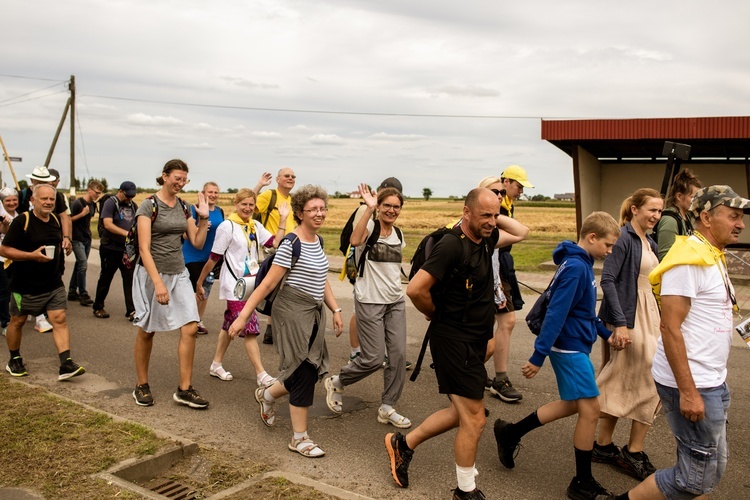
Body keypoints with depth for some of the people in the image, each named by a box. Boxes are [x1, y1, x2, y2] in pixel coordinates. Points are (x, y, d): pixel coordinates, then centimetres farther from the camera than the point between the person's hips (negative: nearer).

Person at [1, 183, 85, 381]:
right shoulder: (22, 221, -12)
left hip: (53, 283, 4)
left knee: (60, 320, -7)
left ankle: (66, 365, -11)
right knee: (17, 321, 13)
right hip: (25, 285, -4)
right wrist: (32, 255, -23)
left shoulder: (56, 220, 6)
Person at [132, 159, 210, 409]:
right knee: (147, 330, 8)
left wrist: (203, 219, -4)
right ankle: (141, 386, 25)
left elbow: (197, 243, 9)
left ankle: (184, 389, 3)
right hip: (151, 273, -5)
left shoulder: (183, 207, 7)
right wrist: (158, 283, -24)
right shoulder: (149, 206, -10)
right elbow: (144, 248, -16)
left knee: (190, 328, -5)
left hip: (179, 274, 5)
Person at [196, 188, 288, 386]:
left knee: (230, 325, 16)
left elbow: (275, 243, -7)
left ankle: (216, 365, 29)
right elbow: (214, 257, -8)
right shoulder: (227, 226, -11)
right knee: (250, 329, -9)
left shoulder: (256, 226, 7)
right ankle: (261, 375, -6)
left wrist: (283, 218, -6)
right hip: (234, 285, -7)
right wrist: (200, 282, -3)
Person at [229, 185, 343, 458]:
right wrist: (243, 316, -17)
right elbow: (269, 283, -15)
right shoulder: (291, 244, -14)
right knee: (304, 372, -4)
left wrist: (336, 310, 14)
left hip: (314, 312, 9)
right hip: (294, 310, -8)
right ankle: (300, 438, 11)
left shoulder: (318, 241, 11)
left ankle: (267, 395, 38)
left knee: (313, 370, 12)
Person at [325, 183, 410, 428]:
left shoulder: (398, 236, 10)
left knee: (398, 355, 2)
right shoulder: (370, 227, -10)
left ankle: (387, 408, 17)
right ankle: (336, 382, 23)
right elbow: (355, 240, -34)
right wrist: (369, 208, -35)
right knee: (373, 359, -5)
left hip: (396, 302, 7)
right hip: (369, 302, -6)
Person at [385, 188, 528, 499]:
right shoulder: (452, 246, -21)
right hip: (454, 341, -9)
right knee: (474, 419, -1)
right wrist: (436, 315, -9)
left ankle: (403, 444, 33)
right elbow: (416, 289, -26)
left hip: (474, 341, 9)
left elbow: (521, 233, 23)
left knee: (462, 412, 19)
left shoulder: (485, 239, 5)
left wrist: (496, 217, 8)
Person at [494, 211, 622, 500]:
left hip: (576, 347, 10)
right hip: (569, 348, -10)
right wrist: (538, 356, -25)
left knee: (572, 405, 18)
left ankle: (510, 433, 27)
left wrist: (606, 334, 13)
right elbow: (556, 314, -24)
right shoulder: (575, 267, -21)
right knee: (590, 410, -2)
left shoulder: (583, 264, 9)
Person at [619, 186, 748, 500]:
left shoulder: (713, 257, 13)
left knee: (710, 468, 17)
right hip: (692, 385, -10)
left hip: (712, 381, 10)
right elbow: (670, 328, -22)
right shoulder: (688, 260, -17)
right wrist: (688, 392, -23)